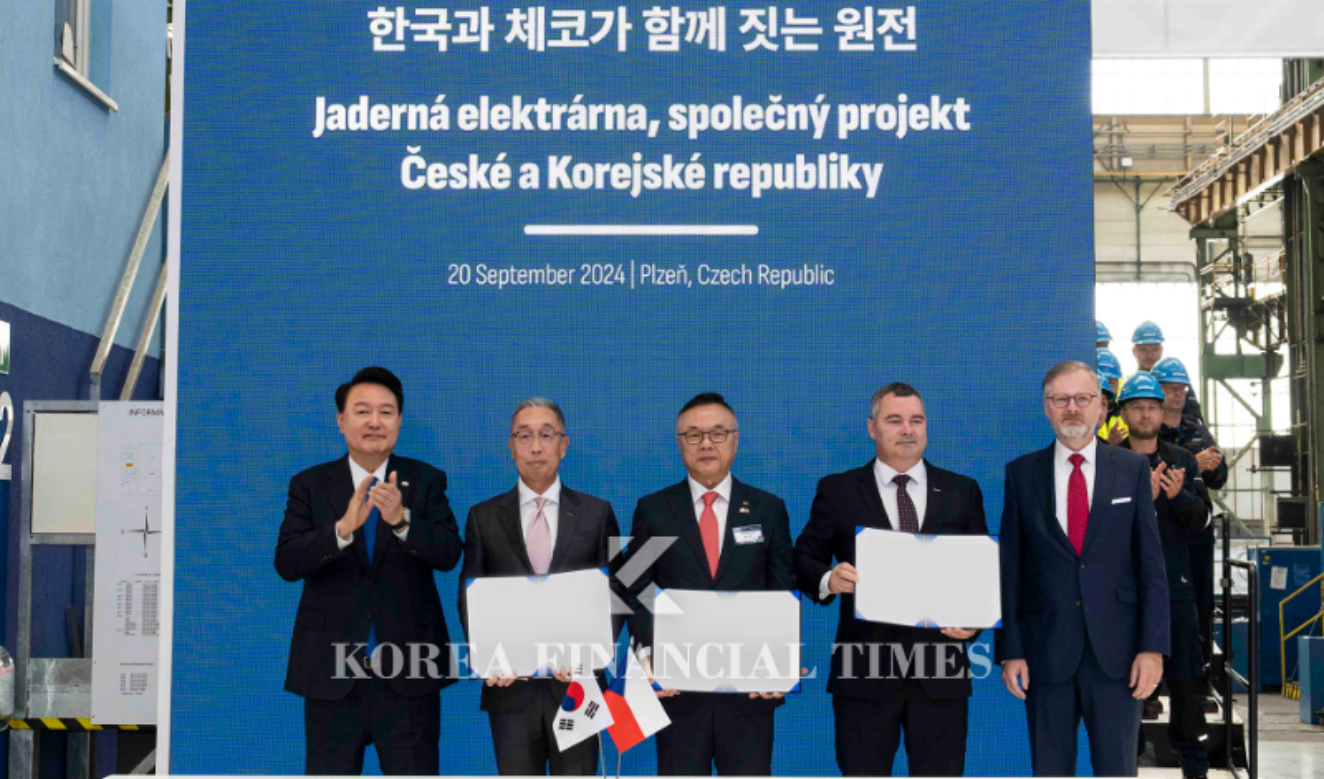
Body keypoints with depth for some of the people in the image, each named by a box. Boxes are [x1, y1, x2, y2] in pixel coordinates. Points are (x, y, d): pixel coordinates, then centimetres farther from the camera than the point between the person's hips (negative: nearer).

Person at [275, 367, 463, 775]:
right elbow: (286, 563, -10)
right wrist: (343, 527, -27)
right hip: (332, 669, 1)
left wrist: (401, 520, -29)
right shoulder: (309, 485, 3)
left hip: (408, 669, 0)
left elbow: (448, 554, -10)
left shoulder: (426, 481, 3)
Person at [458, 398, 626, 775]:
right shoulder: (484, 517, 7)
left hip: (576, 684, -1)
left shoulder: (597, 513, 5)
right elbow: (469, 599, 7)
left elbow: (616, 594, 4)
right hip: (510, 686, 1)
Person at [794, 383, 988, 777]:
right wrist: (828, 579, -14)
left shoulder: (963, 492, 10)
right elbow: (805, 557, 8)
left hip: (940, 670, 1)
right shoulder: (837, 491, 5)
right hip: (864, 670, -1)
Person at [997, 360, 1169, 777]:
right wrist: (1010, 650, -1)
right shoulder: (1021, 473, 4)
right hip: (1046, 654, 0)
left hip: (1116, 653, 0)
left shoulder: (1132, 468, 5)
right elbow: (1009, 569, 4)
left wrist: (1153, 647, -5)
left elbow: (1151, 563, 3)